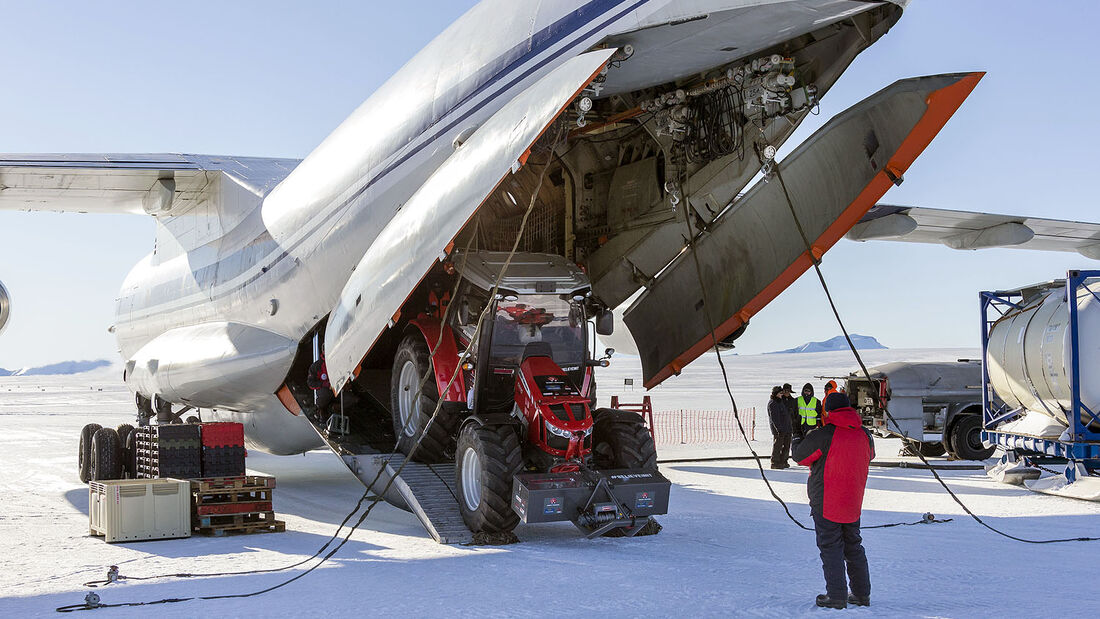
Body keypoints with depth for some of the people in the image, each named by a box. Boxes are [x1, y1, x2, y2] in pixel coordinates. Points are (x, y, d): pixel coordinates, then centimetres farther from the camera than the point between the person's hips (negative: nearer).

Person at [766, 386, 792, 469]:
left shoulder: (781, 402, 19)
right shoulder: (772, 403, -11)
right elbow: (774, 418, -18)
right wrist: (779, 429, -23)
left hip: (786, 429, 9)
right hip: (778, 430, -9)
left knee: (786, 446, 12)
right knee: (777, 446, -6)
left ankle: (783, 462, 21)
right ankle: (775, 463, 0)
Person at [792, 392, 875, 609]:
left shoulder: (822, 436, -18)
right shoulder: (864, 434, -1)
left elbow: (798, 456, -5)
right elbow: (870, 455, 20)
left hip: (825, 503, -5)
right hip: (853, 502, 6)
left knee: (831, 548, 2)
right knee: (853, 546, 17)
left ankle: (837, 597, 3)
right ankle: (862, 594, 22)